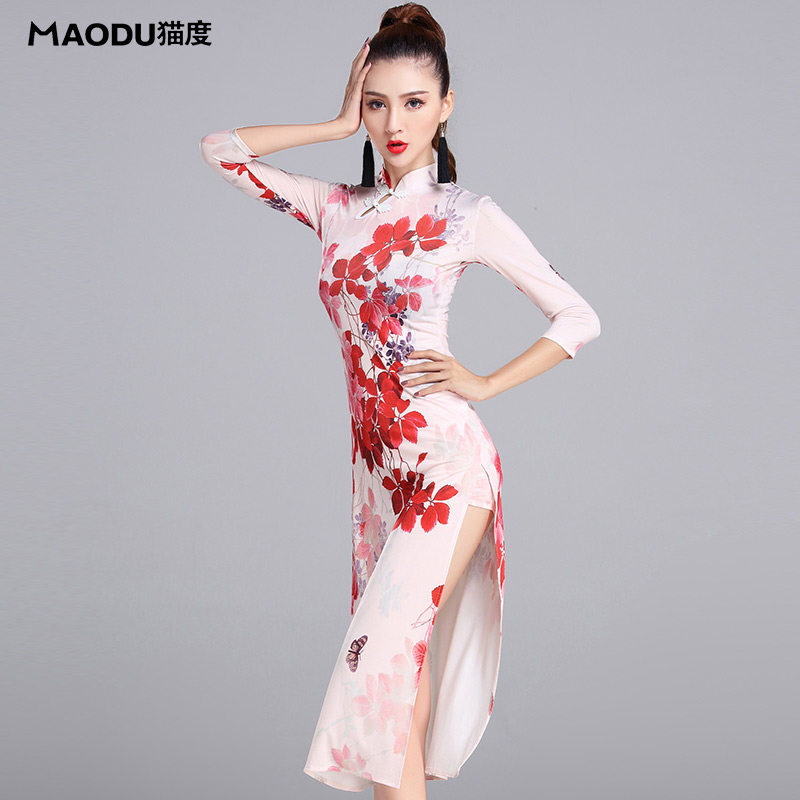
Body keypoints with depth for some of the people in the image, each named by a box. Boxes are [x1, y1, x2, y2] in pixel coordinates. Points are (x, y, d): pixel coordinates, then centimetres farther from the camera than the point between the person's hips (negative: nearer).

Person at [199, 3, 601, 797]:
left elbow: (578, 317, 1)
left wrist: (486, 383, -4)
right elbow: (222, 149, 10)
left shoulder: (467, 216, -4)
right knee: (399, 657, 11)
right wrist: (338, 125, 6)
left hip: (448, 458, -5)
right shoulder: (337, 208, 9)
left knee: (382, 655, -16)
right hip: (376, 462, 6)